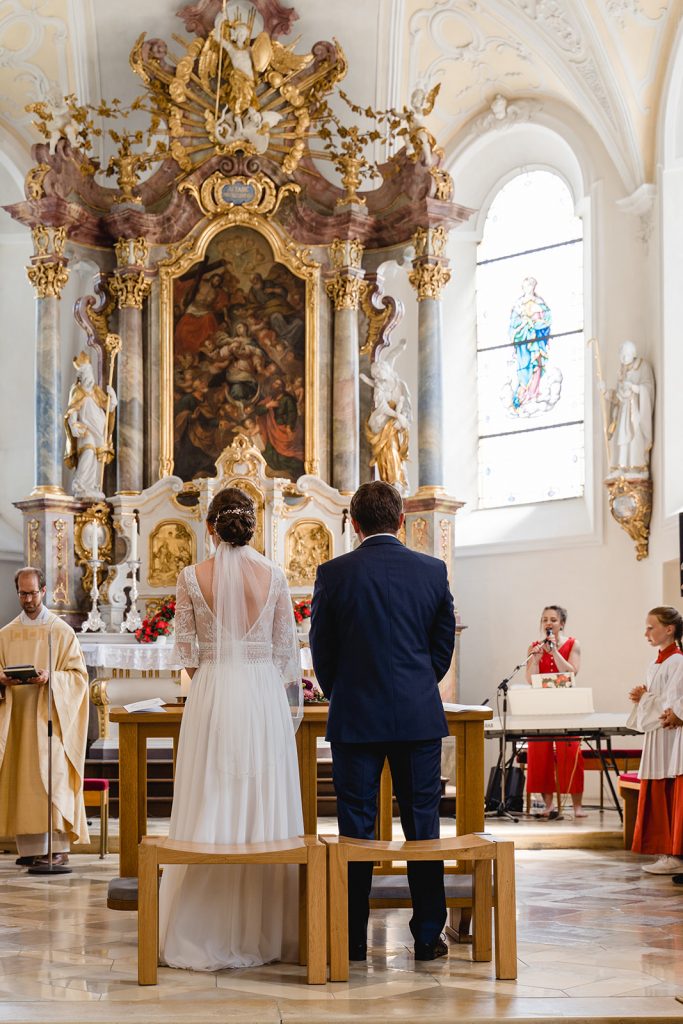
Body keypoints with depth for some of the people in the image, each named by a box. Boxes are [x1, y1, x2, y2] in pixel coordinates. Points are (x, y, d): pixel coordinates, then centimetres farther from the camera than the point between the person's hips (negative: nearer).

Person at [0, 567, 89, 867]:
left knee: (51, 775, -8)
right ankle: (29, 848, 4)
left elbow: (78, 674, -1)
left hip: (48, 715, -4)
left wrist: (50, 677, -19)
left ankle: (58, 848, -7)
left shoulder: (62, 631, 3)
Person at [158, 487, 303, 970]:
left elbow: (186, 652, 1)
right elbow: (287, 649, 3)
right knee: (265, 807, 6)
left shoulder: (192, 578, -3)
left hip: (212, 697, -1)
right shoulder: (274, 576, -1)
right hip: (265, 696, 1)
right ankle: (266, 930, 11)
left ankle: (207, 933, 6)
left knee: (211, 807, 3)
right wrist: (293, 703, 14)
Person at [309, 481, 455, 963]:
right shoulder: (433, 571, 0)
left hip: (355, 718, -1)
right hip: (420, 717, 1)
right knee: (423, 825, 7)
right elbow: (444, 645, 7)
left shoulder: (333, 574, -5)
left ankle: (353, 938, 9)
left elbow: (322, 651, 2)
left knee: (356, 828, 5)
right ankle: (428, 936, 12)